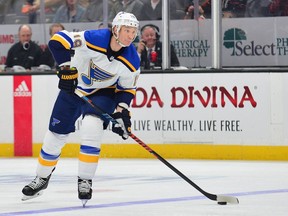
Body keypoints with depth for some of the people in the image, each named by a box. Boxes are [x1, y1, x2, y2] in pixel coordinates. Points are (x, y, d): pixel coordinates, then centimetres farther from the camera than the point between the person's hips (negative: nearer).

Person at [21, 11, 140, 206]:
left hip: (103, 94, 0)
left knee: (92, 126, -27)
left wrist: (122, 112, -17)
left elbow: (127, 89, -5)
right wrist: (67, 68, -33)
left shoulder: (131, 61, -19)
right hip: (73, 88, 0)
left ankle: (85, 180, -15)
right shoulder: (94, 39, -30)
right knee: (56, 135, 8)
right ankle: (42, 178, 31)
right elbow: (58, 41, -28)